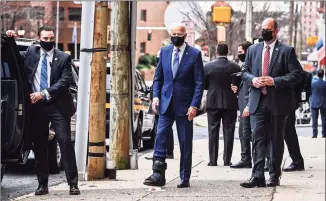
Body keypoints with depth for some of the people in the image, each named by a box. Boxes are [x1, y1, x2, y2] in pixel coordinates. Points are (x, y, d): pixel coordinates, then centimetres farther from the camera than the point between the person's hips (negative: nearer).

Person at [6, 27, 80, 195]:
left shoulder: (63, 58, 0)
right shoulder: (30, 53, 8)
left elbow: (65, 81, -9)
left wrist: (44, 94, -16)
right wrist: (10, 40, 1)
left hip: (56, 106, -3)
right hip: (36, 106, 3)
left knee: (65, 142, -7)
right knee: (39, 146, 7)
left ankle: (73, 183, -4)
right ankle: (42, 184, 15)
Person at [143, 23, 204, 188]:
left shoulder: (194, 54, -4)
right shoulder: (164, 51, 8)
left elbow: (199, 82, -5)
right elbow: (158, 77, 13)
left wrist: (194, 105, -12)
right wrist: (156, 95, -1)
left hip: (184, 105, -3)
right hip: (166, 102, 3)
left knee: (185, 142, 4)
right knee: (160, 136, -7)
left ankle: (185, 178, 12)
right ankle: (158, 174, -7)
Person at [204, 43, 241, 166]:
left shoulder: (208, 67, -6)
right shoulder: (235, 67, -5)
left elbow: (204, 85, 0)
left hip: (213, 102, 0)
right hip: (230, 103, 0)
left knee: (213, 132, 6)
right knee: (228, 131, 5)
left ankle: (213, 160, 5)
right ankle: (227, 160, 4)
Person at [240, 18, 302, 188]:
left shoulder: (286, 51, -2)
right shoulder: (253, 50, 12)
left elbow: (296, 74, -7)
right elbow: (245, 71, 16)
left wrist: (274, 81, -16)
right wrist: (252, 79, -6)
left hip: (278, 102, -3)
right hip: (258, 101, 3)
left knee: (276, 140, 7)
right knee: (258, 138, -5)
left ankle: (274, 175, 15)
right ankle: (257, 176, -10)